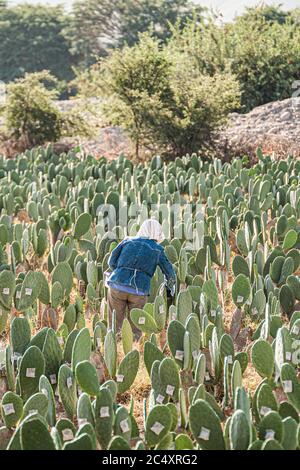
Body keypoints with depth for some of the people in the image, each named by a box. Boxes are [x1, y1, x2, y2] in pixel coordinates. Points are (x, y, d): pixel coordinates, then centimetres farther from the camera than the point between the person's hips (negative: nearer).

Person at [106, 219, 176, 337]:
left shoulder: (127, 241, 16)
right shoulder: (158, 249, 14)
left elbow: (112, 262, 10)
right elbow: (170, 274, 14)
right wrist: (171, 287, 34)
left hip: (117, 286, 1)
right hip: (139, 291, -1)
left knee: (115, 326, 9)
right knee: (135, 329, 11)